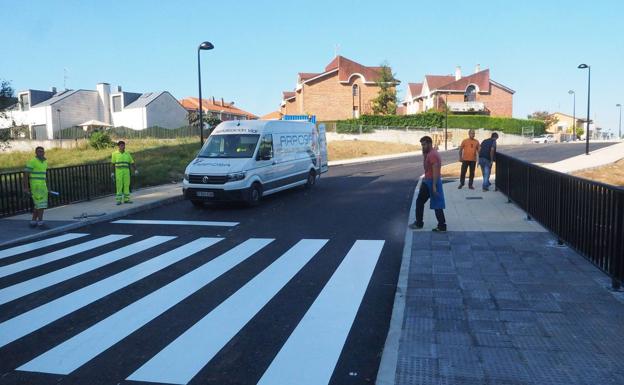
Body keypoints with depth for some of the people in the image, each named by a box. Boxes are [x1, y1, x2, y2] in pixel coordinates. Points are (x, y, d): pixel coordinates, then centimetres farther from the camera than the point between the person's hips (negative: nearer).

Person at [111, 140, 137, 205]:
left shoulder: (127, 154, 7)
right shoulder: (115, 154, 0)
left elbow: (132, 163, 8)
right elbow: (113, 164, 2)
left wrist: (136, 170, -3)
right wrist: (112, 173, -4)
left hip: (126, 171, 3)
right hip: (118, 171, -3)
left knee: (126, 185, 2)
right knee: (119, 186, -4)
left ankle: (126, 199, 9)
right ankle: (119, 200, 2)